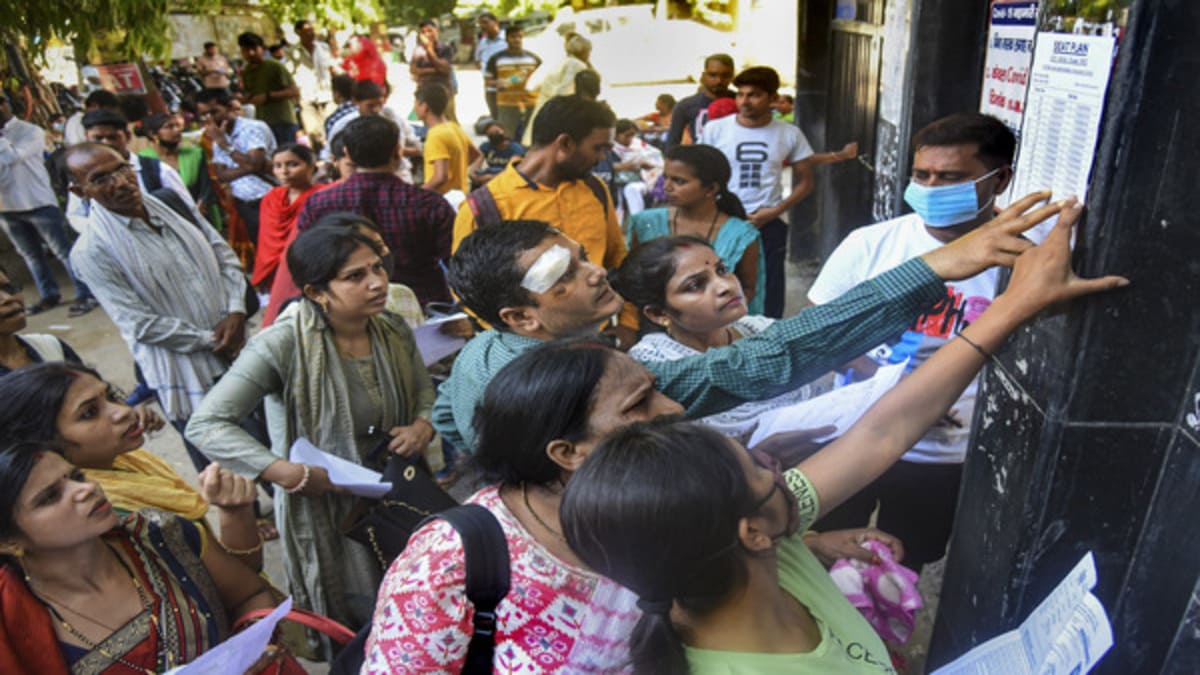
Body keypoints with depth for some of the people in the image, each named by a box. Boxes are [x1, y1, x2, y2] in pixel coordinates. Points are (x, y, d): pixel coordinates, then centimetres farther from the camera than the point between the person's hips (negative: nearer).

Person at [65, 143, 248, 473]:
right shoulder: (91, 252, -15)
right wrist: (209, 340, -14)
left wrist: (236, 312, -9)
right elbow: (141, 324, -16)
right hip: (183, 372, -5)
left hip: (236, 348, 5)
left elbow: (224, 254, 5)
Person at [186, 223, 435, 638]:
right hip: (325, 509, -5)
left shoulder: (395, 332, -5)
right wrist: (293, 475, -32)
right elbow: (206, 425, -26)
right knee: (360, 634, 13)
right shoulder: (284, 344, -23)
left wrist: (422, 426, -11)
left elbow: (424, 390, 12)